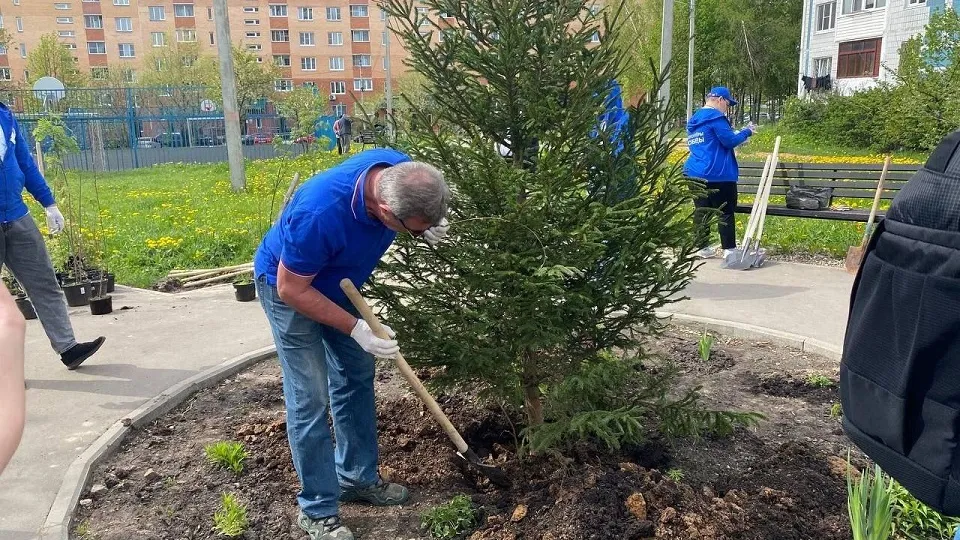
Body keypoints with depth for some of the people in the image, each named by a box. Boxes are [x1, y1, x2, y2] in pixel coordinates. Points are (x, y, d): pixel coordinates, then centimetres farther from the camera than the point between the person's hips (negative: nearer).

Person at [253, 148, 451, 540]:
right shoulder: (320, 214, -43)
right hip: (290, 286, -7)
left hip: (340, 282, 7)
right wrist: (355, 328, -29)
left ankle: (357, 478, 29)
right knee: (310, 398, -6)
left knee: (356, 377, 13)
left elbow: (418, 219, 1)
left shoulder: (400, 172, -25)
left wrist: (428, 227, -20)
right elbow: (293, 289, -29)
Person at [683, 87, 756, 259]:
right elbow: (729, 141, -13)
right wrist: (746, 132, 4)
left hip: (695, 173, 8)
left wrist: (737, 135, 23)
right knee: (725, 212, -1)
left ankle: (703, 247, 13)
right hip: (717, 174, -8)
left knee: (701, 211, 10)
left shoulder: (694, 119, 19)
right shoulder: (716, 117, -9)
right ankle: (729, 249, 2)